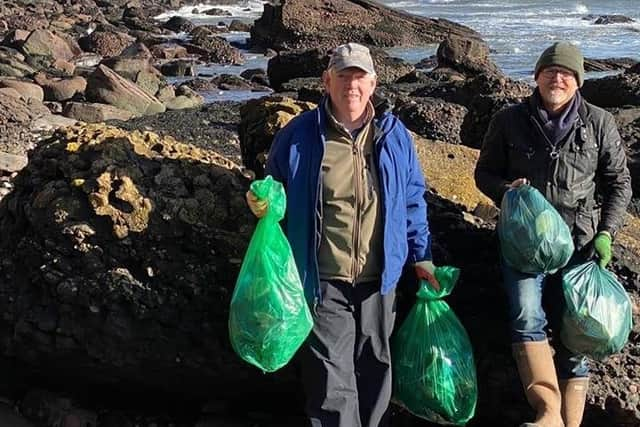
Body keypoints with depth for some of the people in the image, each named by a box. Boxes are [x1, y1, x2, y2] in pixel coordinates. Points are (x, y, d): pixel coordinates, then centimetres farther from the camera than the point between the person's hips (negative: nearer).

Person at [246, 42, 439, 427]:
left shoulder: (394, 135, 3)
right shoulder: (299, 135, -5)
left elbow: (413, 200, 11)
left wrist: (421, 255, 10)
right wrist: (262, 204, -13)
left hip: (379, 278, 3)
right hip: (324, 280, -3)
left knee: (375, 364, 17)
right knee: (331, 375, -1)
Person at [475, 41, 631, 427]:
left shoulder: (599, 123, 3)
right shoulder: (509, 121, 3)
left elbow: (618, 182, 9)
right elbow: (485, 172, 12)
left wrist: (606, 233, -3)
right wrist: (505, 190, -11)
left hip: (579, 243, 0)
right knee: (527, 319, -22)